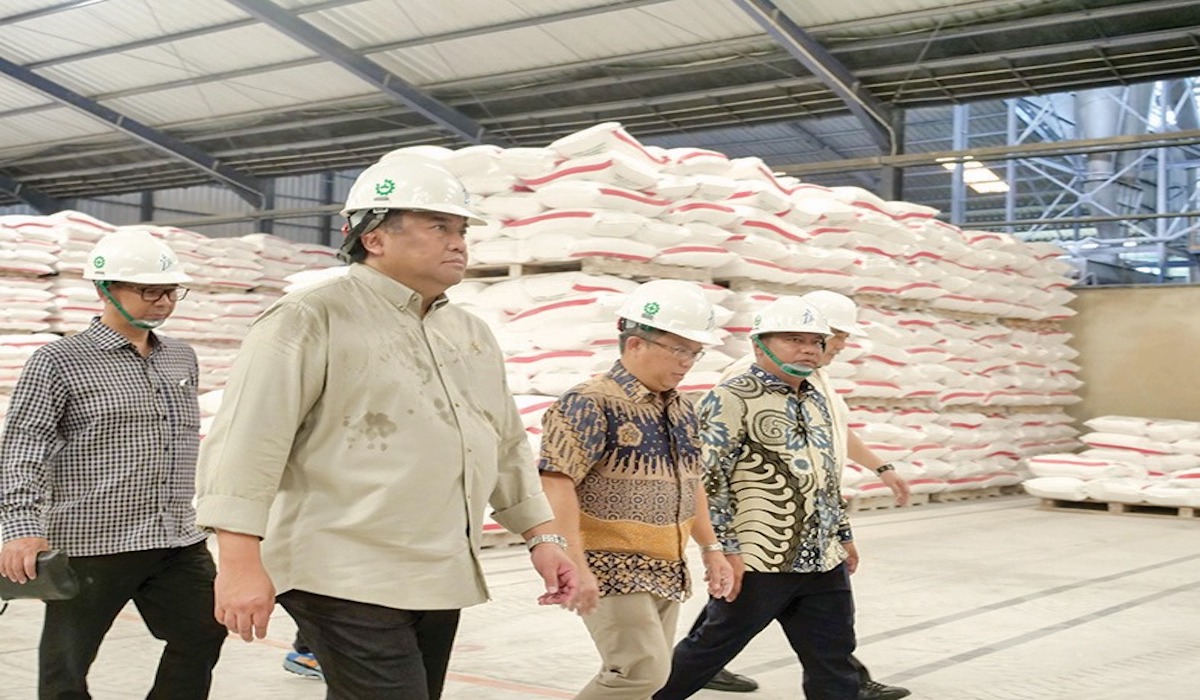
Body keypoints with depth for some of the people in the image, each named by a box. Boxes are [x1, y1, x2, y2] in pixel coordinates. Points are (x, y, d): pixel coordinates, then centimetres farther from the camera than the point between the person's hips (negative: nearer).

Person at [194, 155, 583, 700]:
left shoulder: (473, 336, 16)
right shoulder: (310, 320, -9)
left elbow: (507, 447, 23)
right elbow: (248, 441, -15)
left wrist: (542, 536, 16)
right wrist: (240, 562, -21)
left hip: (442, 581, 8)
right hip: (348, 583, -8)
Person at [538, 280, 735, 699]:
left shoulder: (682, 409, 12)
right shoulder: (592, 403, -14)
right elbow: (555, 484, -20)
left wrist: (710, 548, 19)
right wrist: (577, 567, -24)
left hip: (667, 572, 8)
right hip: (613, 569, -8)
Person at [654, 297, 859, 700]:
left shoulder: (818, 402, 16)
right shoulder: (731, 399, -11)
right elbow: (705, 478, -16)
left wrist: (844, 534, 24)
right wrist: (723, 548, -18)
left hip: (824, 566, 7)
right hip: (757, 563, -7)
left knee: (834, 667, 8)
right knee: (712, 648, 5)